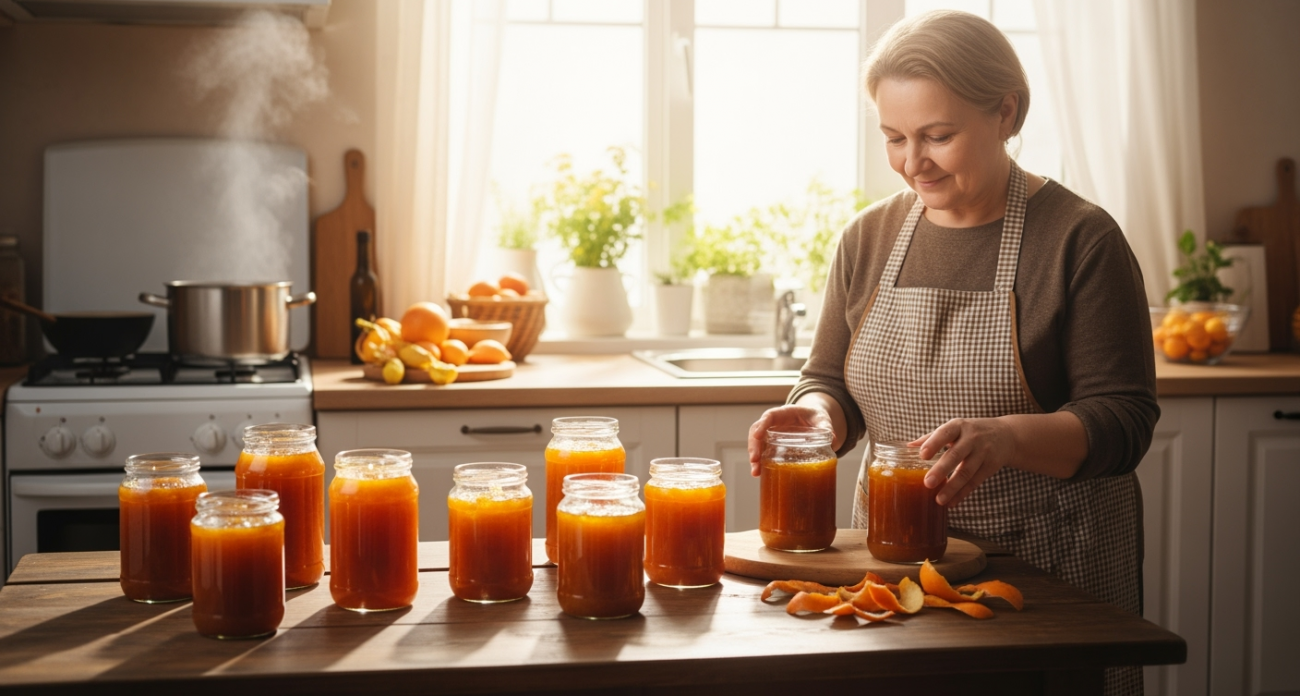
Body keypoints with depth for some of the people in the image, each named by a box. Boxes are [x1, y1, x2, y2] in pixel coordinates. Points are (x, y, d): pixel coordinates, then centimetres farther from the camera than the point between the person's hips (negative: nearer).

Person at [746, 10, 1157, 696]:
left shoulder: (1081, 239, -10)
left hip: (1048, 563, -4)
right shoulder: (868, 239, 5)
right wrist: (819, 413, -14)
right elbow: (830, 379, 10)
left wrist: (1007, 438, -32)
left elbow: (1122, 422, -14)